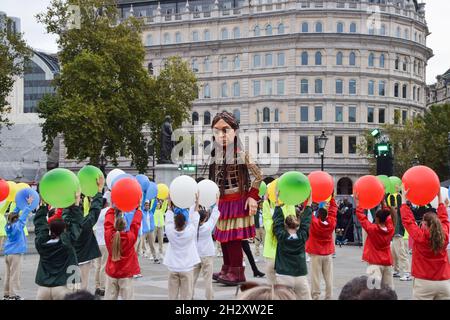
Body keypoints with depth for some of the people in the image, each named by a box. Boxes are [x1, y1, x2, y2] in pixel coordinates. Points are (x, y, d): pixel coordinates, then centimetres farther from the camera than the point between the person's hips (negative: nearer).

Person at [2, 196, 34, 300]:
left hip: (8, 253, 7)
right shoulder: (18, 226, -13)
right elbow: (24, 215, -10)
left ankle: (6, 294, 16)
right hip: (16, 253, -7)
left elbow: (13, 214, 16)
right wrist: (29, 204, -2)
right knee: (14, 275, -4)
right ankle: (13, 295, -3)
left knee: (8, 274, 11)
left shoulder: (8, 226, 5)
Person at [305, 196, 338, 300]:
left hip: (316, 254, -3)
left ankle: (315, 296, 2)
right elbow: (333, 209, 3)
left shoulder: (314, 223, -16)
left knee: (315, 277, 1)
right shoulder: (331, 223, -8)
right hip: (328, 254, 3)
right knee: (328, 277, 7)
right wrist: (331, 197, 10)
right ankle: (329, 297, 11)